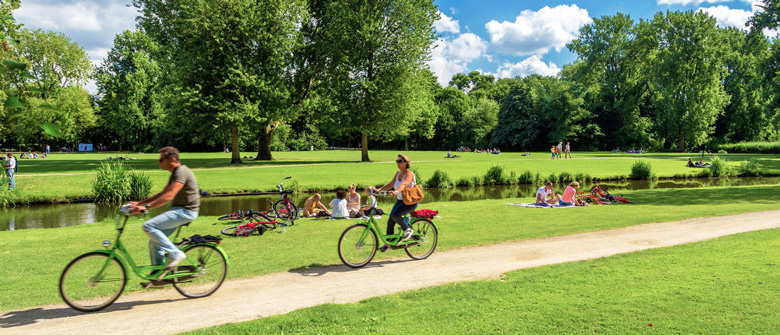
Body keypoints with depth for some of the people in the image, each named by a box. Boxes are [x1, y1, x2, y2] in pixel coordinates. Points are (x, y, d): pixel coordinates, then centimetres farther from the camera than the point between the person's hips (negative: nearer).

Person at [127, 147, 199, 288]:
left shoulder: (181, 172, -15)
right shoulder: (176, 173, 18)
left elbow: (168, 196, -25)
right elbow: (162, 193, 22)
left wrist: (146, 207, -27)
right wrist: (139, 203, 18)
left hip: (185, 211, -10)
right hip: (179, 210, 10)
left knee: (149, 226, -20)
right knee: (154, 242, 9)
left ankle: (176, 254, -12)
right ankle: (158, 277, 18)